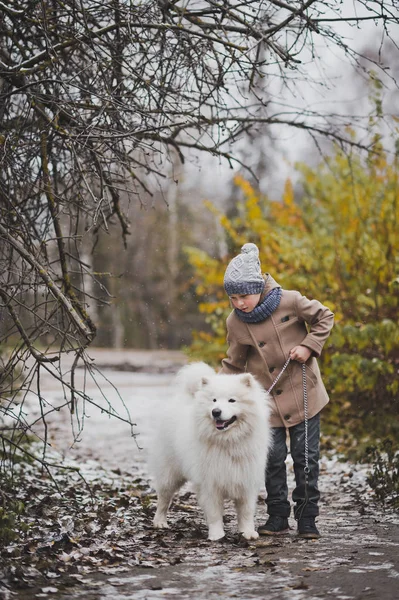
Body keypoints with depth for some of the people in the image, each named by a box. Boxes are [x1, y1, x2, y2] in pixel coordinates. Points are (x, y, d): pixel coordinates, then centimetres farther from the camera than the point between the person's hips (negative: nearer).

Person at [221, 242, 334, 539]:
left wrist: (308, 347, -11)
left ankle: (307, 519, 12)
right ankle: (278, 518, 15)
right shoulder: (235, 322, -5)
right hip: (268, 400, 2)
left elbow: (325, 318, 1)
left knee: (306, 456, 2)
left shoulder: (290, 301, -13)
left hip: (303, 393, -1)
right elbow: (234, 364, 6)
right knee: (273, 458, 1)